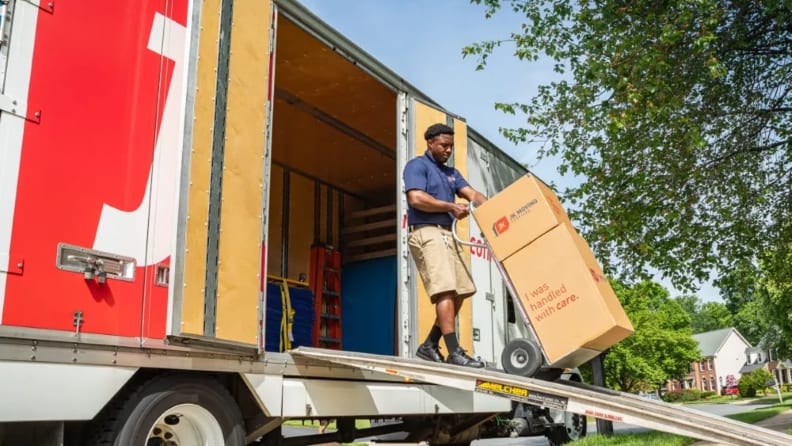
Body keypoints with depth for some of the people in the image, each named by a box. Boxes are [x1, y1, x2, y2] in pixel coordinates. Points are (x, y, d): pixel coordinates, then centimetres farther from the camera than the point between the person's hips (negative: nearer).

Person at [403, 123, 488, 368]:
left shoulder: (451, 172, 25)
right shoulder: (417, 165, 1)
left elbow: (472, 194, 11)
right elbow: (416, 199, -14)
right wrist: (451, 207, -12)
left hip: (447, 234, 8)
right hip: (426, 232, -8)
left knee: (460, 291, 4)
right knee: (445, 290, -17)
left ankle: (430, 345, 12)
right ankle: (454, 352, -19)